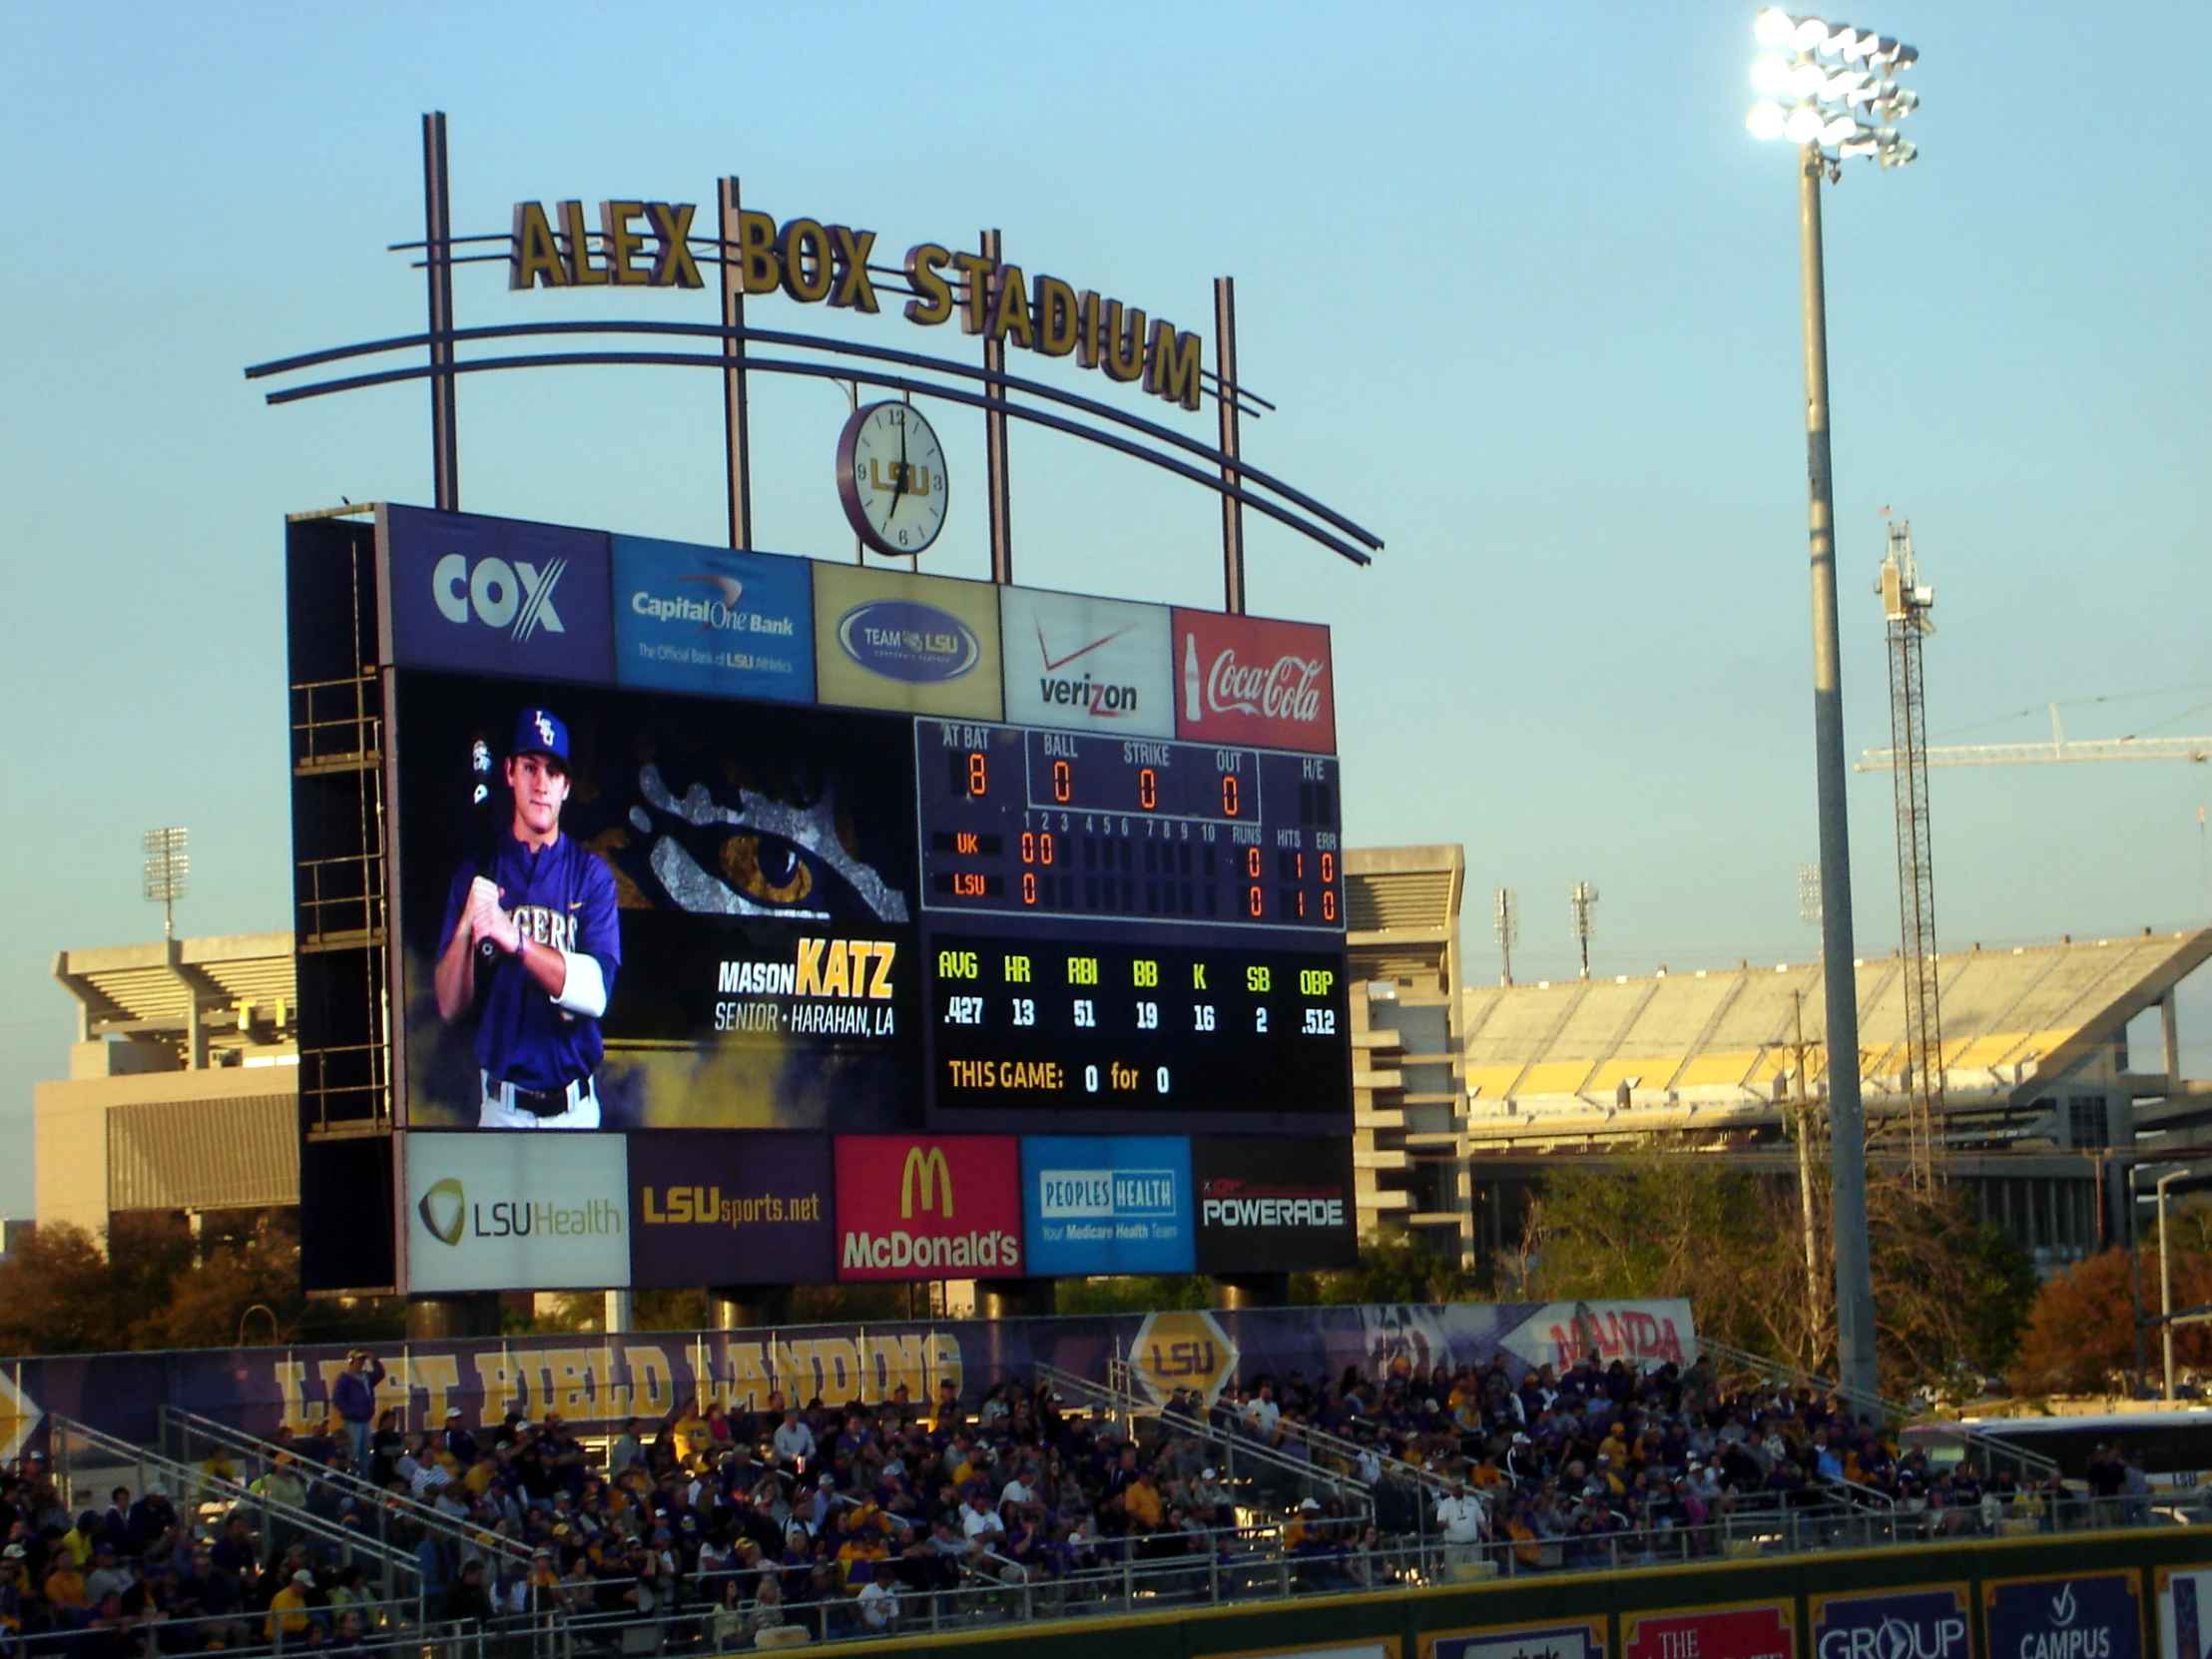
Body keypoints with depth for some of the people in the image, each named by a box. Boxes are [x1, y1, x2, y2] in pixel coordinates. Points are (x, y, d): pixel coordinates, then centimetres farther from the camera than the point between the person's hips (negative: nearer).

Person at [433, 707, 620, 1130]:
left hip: (574, 1110, 0)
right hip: (501, 1110, 0)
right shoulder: (477, 874, 4)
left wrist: (514, 939, -24)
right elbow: (450, 1008, -2)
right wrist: (465, 929, -18)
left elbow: (595, 992, -13)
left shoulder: (590, 874, 2)